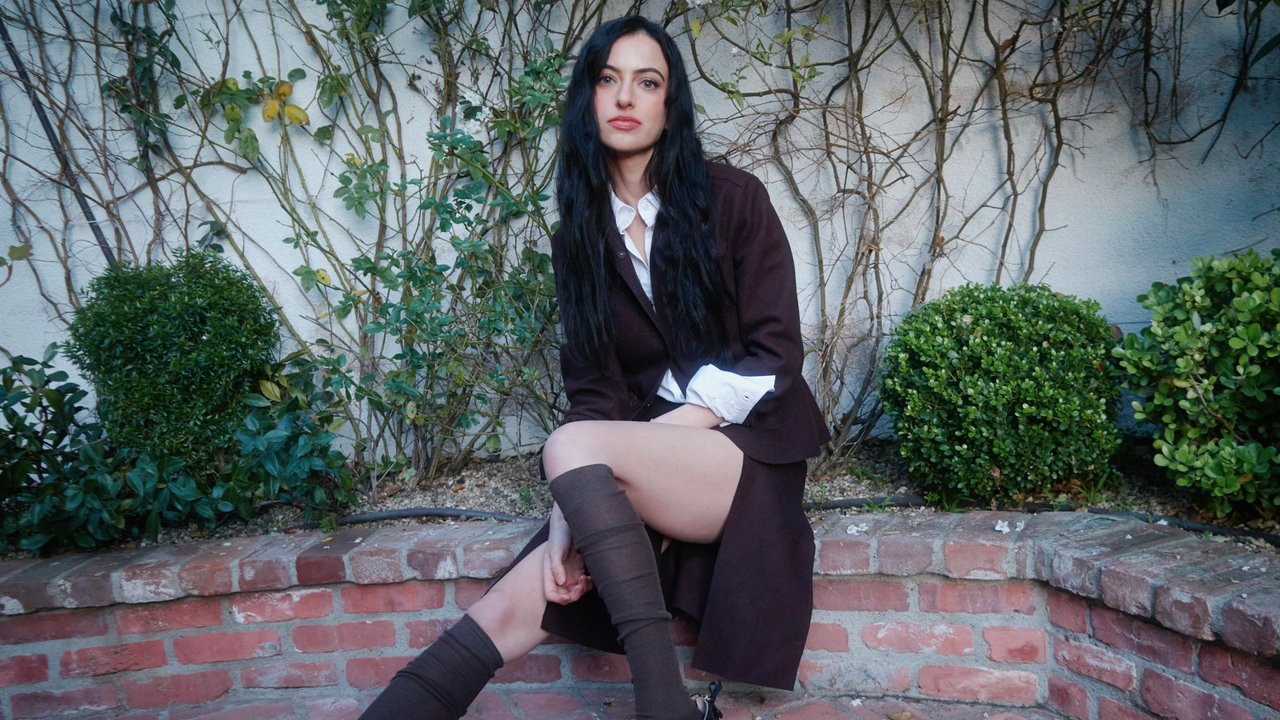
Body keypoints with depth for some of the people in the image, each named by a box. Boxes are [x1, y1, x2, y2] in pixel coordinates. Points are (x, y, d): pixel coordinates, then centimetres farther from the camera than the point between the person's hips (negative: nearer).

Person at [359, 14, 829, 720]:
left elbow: (775, 355, -5)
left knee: (570, 447, -32)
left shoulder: (732, 200, 0)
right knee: (510, 610, -19)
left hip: (748, 451, -3)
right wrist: (570, 508, -12)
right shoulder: (580, 235, 10)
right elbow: (591, 387, 5)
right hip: (642, 456, 4)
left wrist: (663, 428, -14)